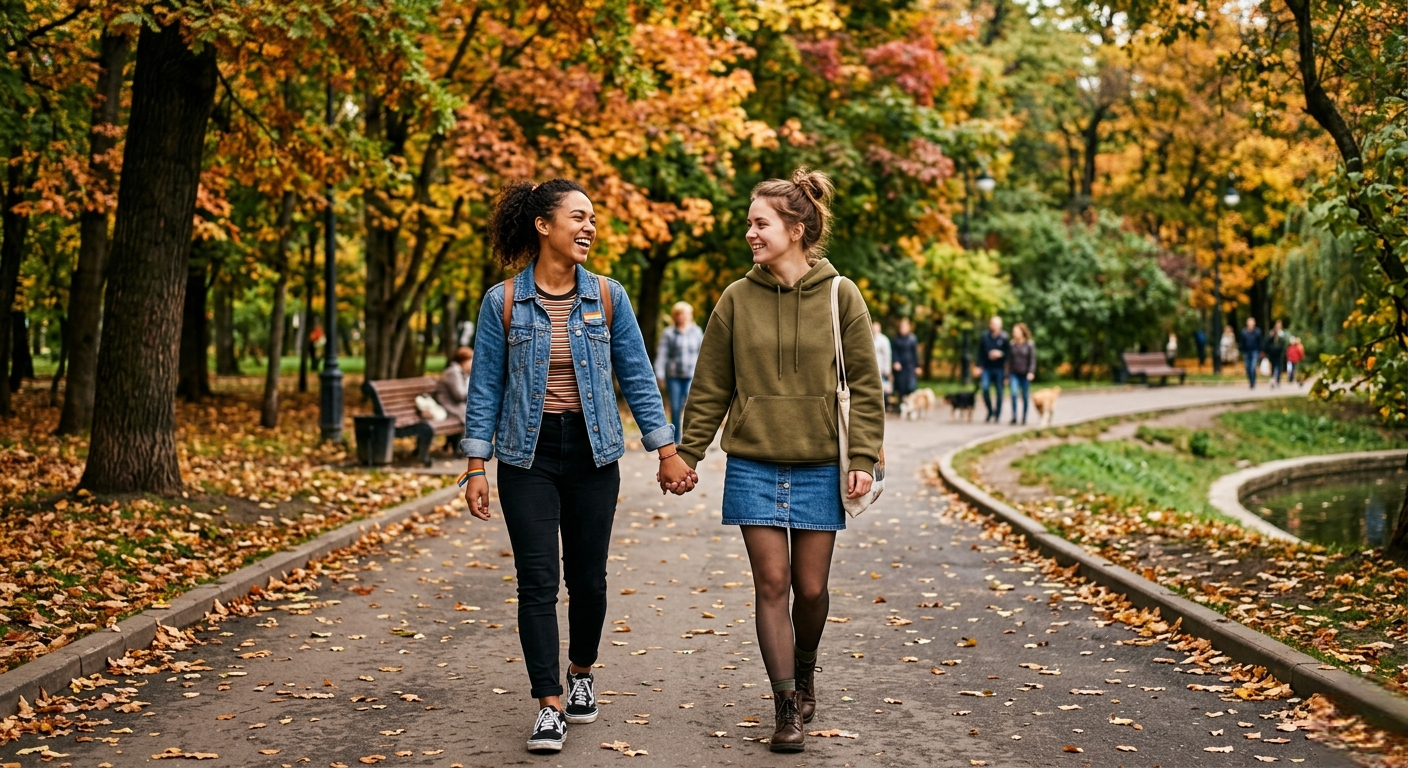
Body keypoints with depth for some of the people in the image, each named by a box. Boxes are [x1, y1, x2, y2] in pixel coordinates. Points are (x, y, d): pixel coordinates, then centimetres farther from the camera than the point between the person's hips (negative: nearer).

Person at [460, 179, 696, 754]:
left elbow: (637, 378, 4)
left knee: (588, 576, 9)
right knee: (537, 581, -5)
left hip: (593, 452, 2)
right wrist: (475, 467, -4)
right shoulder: (503, 303, -3)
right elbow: (485, 388, 0)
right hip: (529, 454, -2)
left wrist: (667, 452, 1)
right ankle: (549, 706, 0)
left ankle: (581, 674, 33)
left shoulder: (607, 296, 1)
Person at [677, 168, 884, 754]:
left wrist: (862, 458, -7)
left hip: (819, 467, -1)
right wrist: (688, 453, 6)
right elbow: (711, 387, 7)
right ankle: (787, 706, 5)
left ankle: (804, 670, 34)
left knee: (811, 588, 6)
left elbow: (864, 385, -1)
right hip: (754, 465, 1)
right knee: (772, 584, -2)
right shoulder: (737, 299, 2)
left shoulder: (839, 296, -2)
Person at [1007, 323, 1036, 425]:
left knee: (1025, 396, 3)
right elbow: (1009, 361, 12)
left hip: (1025, 374, -2)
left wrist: (1031, 372, -20)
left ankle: (1024, 418, 15)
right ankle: (1014, 417, -15)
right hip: (1014, 374, 2)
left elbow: (1032, 360, -5)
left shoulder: (1030, 345, -2)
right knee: (1014, 393, -17)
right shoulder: (1012, 345, 7)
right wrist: (1007, 376, 12)